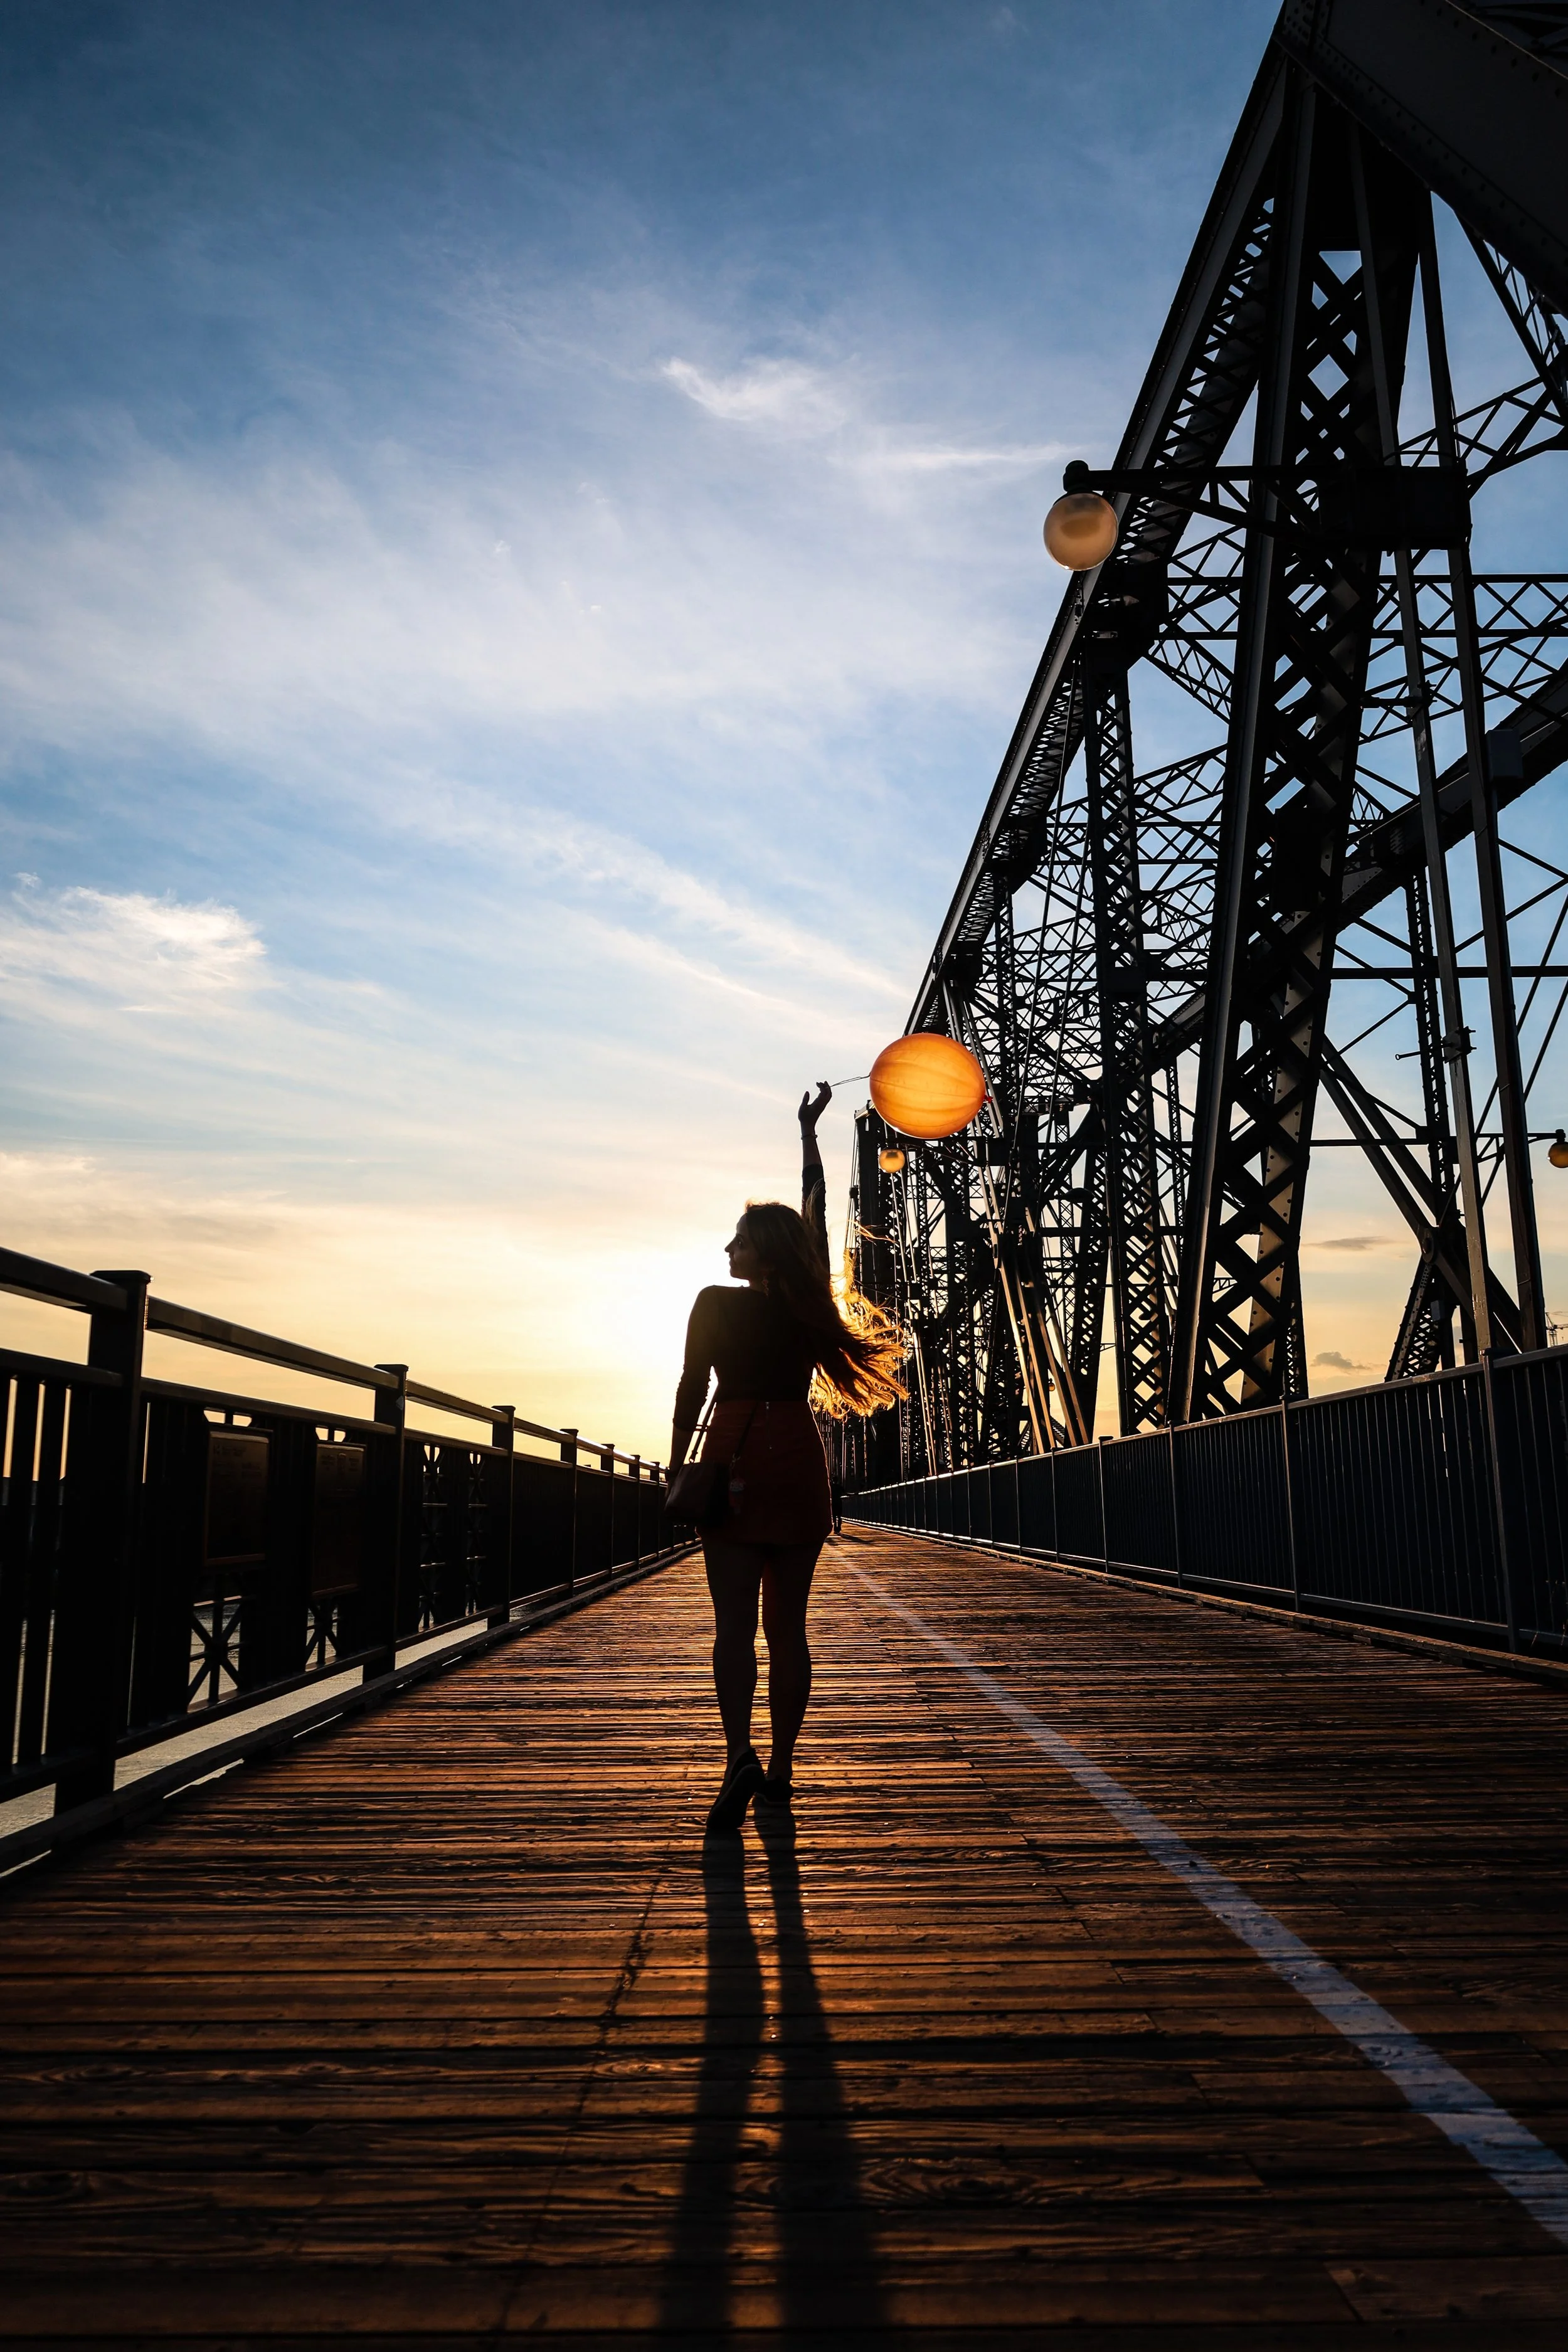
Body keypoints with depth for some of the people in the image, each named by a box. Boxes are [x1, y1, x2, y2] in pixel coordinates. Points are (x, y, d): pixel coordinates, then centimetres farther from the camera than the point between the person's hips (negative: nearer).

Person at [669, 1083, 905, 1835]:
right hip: (798, 1461, 3)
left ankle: (739, 1753, -24)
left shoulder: (715, 1304, -3)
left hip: (734, 1460, -3)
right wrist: (809, 1131, 25)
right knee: (787, 1623, 7)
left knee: (734, 1620, -5)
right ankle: (780, 1770, 10)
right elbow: (817, 1211, 16)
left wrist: (677, 1471, 4)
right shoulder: (810, 1301, 5)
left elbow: (691, 1391, -3)